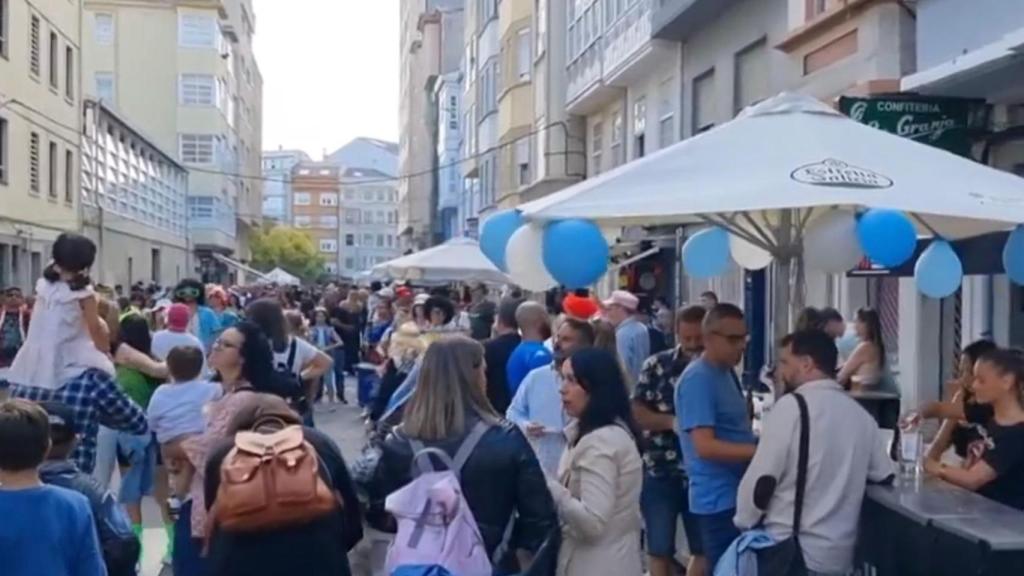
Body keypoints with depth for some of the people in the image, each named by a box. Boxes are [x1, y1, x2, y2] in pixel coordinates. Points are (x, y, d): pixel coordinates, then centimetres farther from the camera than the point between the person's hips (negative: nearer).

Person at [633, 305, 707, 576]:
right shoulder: (657, 366, -2)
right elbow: (636, 412, -5)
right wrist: (672, 422, -19)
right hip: (660, 471, -1)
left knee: (704, 547, 10)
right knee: (660, 547, 7)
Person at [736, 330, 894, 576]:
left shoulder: (791, 406, -14)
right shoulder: (861, 414, 3)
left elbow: (761, 478, -13)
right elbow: (883, 473, 14)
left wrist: (744, 523, 2)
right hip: (840, 553, 5)